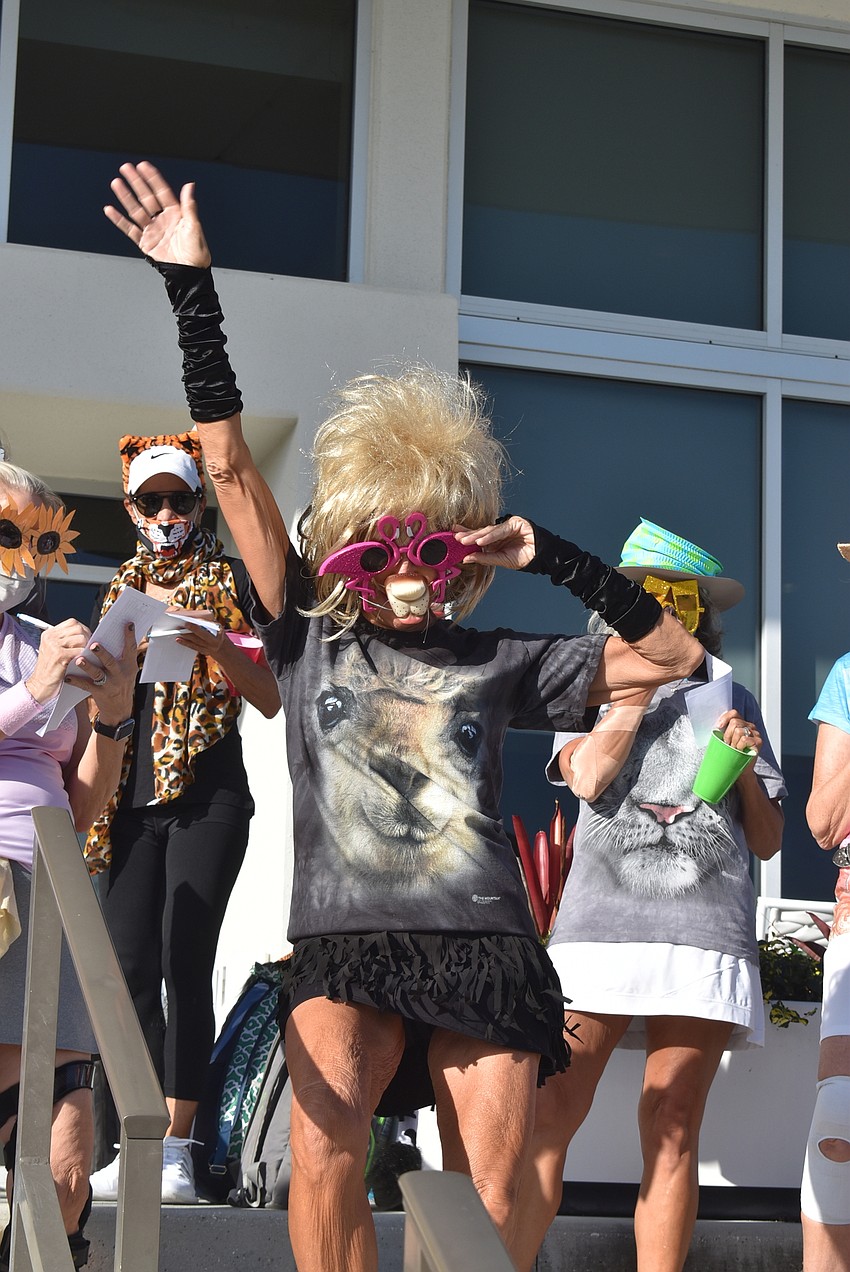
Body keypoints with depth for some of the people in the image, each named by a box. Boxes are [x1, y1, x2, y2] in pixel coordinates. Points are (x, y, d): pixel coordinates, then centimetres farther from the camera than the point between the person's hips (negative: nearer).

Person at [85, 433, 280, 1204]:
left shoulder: (231, 582, 4)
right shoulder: (123, 590, 18)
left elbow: (272, 700, -3)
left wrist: (215, 644, -16)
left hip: (207, 799, -5)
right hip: (135, 801, 5)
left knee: (184, 962, -12)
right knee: (129, 967, -3)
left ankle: (176, 1149, -12)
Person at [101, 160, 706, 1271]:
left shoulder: (496, 664, 15)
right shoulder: (310, 637, 13)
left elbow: (675, 655, 16)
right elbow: (230, 467, 10)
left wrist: (554, 557, 8)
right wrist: (192, 291, 7)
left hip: (485, 944, 2)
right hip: (347, 945, -1)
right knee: (323, 1156, -28)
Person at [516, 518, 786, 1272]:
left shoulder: (732, 702, 20)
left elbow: (769, 841, 17)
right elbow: (587, 777, -4)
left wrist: (747, 769, -1)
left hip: (707, 932, 1)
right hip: (601, 922, -1)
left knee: (673, 1126, -3)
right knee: (550, 1114, -10)